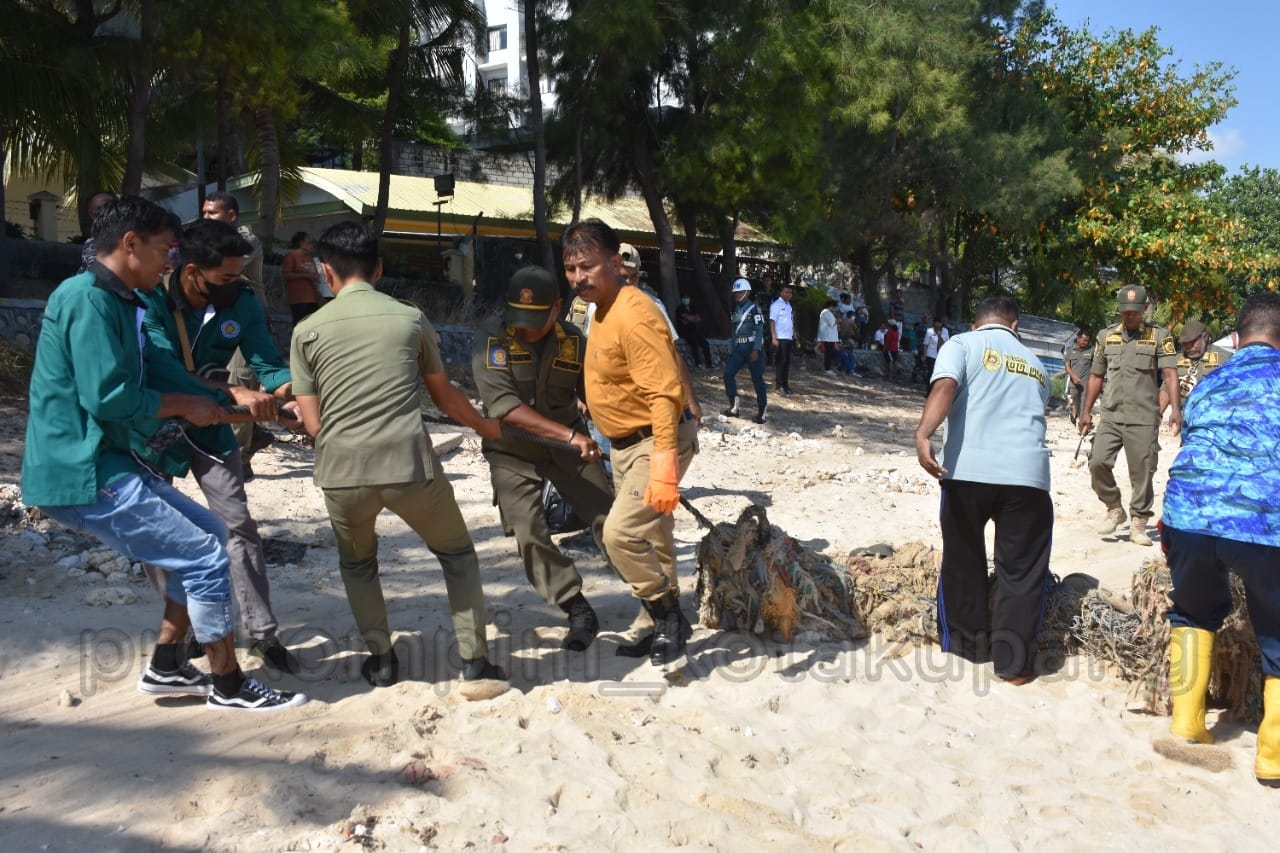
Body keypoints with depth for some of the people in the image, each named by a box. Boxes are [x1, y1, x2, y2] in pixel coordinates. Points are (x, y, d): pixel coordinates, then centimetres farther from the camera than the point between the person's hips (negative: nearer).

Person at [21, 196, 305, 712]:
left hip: (108, 465, 10)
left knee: (206, 534, 16)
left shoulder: (119, 302, 15)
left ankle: (166, 668, 21)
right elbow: (107, 397, -24)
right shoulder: (89, 298, -16)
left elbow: (134, 393, 18)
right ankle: (229, 688, 6)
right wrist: (184, 406, -9)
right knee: (205, 557, -8)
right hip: (82, 475, -10)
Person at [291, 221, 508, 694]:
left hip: (342, 470, 1)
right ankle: (475, 662, 16)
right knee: (457, 553, 21)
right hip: (409, 462, -1)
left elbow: (312, 422, 6)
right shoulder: (410, 318, 7)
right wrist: (486, 426, 35)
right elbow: (445, 396, 17)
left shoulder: (308, 330, 6)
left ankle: (381, 660, 26)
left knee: (357, 563, 29)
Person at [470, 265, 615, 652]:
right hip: (513, 450, -1)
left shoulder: (574, 341, -9)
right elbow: (503, 405, -27)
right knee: (530, 535, -10)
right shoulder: (491, 337, -18)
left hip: (568, 442, 2)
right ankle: (578, 612, 5)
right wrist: (570, 435, -32)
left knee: (610, 520, -1)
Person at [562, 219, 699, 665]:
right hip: (625, 443, 10)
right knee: (649, 538, 18)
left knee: (621, 534, -17)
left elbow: (665, 393, -31)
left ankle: (670, 617, 2)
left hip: (656, 440, -10)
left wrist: (664, 465, -37)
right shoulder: (603, 310, 6)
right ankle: (667, 627, 32)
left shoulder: (633, 316, -25)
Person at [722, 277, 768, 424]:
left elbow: (759, 330, -11)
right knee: (728, 373, -6)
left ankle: (761, 411, 4)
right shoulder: (735, 309, 14)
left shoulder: (754, 308, -6)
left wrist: (756, 350, -19)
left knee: (757, 378, -2)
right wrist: (732, 349, 15)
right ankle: (734, 405, 4)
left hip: (752, 347, -6)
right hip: (738, 347, 6)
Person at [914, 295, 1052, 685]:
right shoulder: (1034, 363, 24)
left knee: (963, 558, 16)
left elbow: (944, 387, -10)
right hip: (1027, 472, 2)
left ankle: (968, 642, 27)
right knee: (1022, 569, 11)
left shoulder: (963, 344, 9)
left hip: (968, 468, -2)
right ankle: (1014, 661, 14)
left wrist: (923, 434, -23)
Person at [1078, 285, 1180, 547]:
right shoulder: (1106, 336, 11)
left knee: (1142, 472, 1)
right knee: (1098, 462, -10)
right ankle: (1114, 508, 12)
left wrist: (1175, 408, -20)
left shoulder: (1159, 336, 1)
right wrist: (1086, 411, 13)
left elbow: (1170, 374, -7)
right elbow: (1096, 376, 17)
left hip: (1144, 418, -3)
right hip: (1111, 415, 3)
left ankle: (1138, 524, 13)